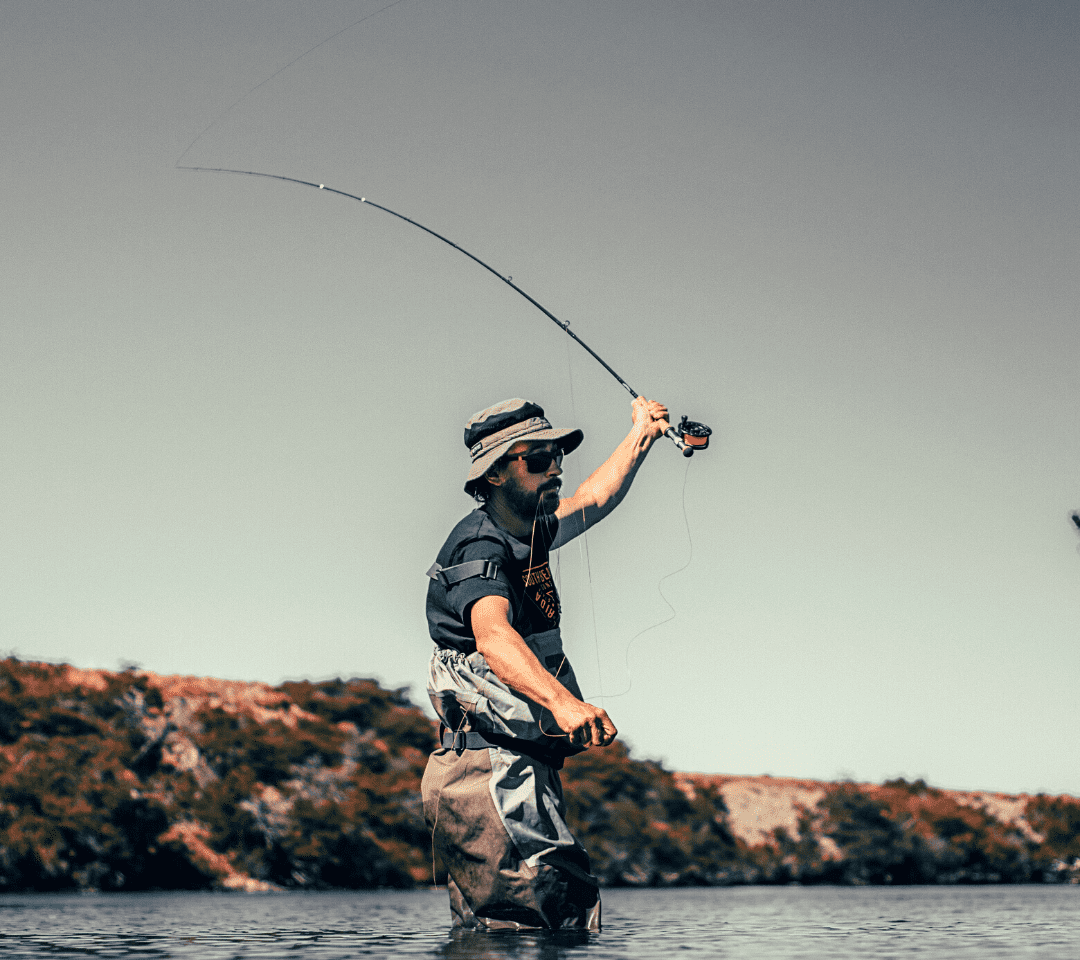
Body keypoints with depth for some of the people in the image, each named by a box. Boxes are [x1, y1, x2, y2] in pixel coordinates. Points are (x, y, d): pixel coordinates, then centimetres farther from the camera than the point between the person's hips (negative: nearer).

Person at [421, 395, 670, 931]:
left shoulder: (526, 535, 16)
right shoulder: (479, 549, -14)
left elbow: (594, 500, 37)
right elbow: (493, 636, -35)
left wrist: (641, 434, 45)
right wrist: (560, 700, -51)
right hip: (493, 771, -10)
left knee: (485, 938, 11)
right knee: (567, 917, -20)